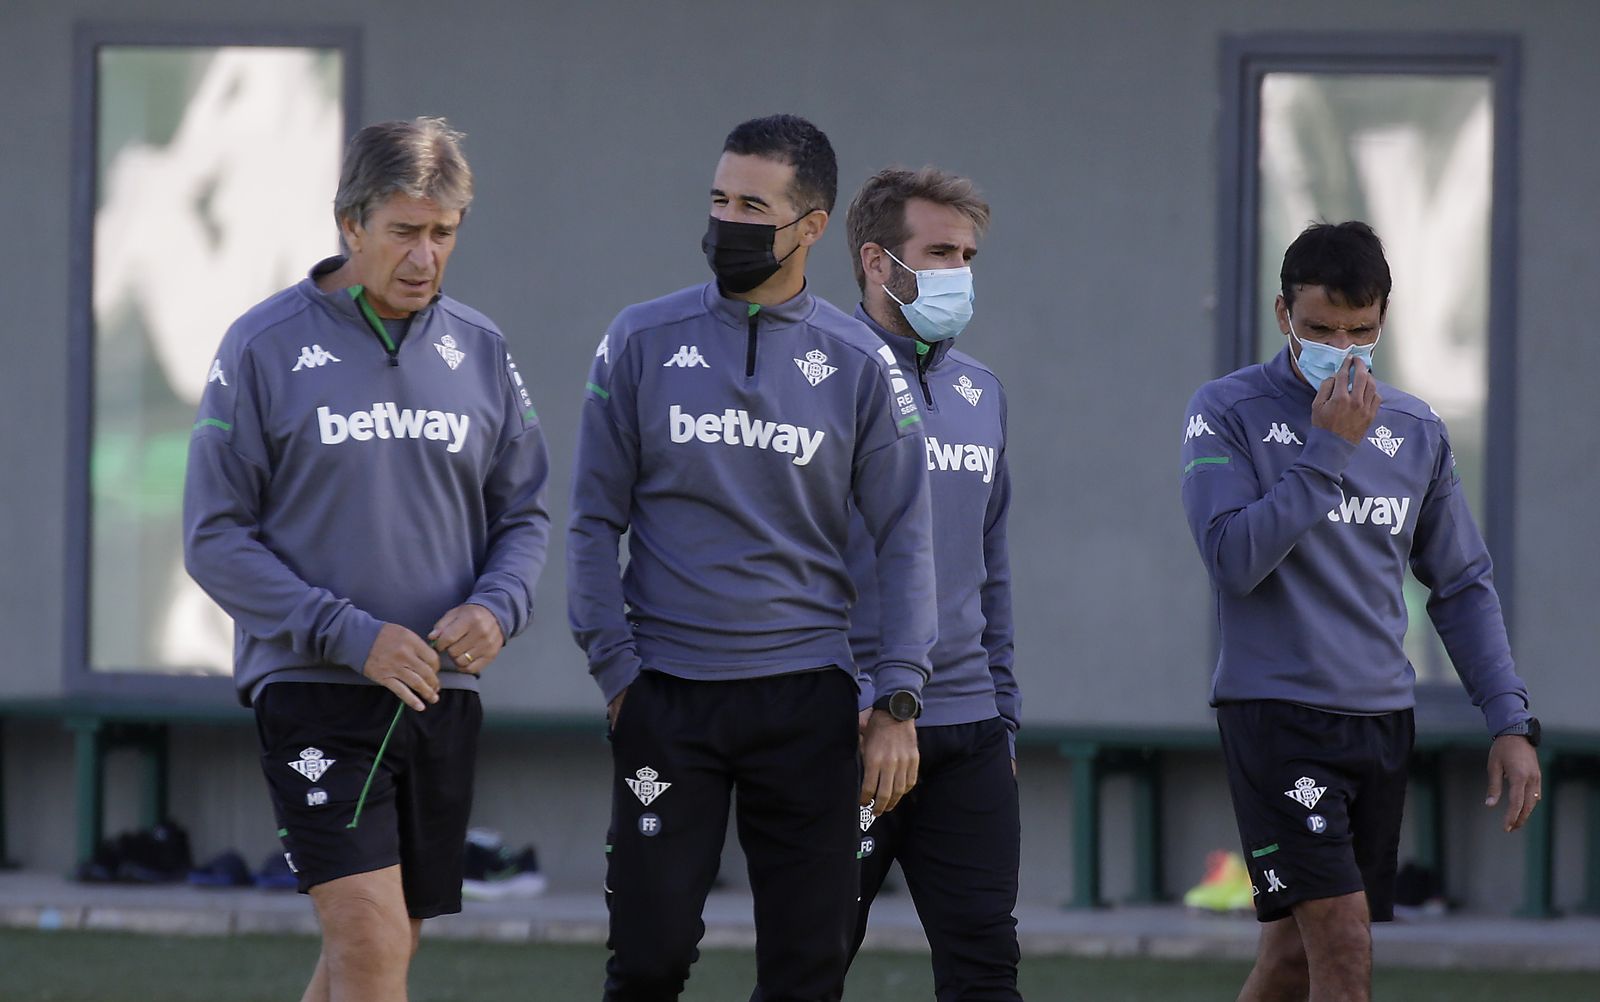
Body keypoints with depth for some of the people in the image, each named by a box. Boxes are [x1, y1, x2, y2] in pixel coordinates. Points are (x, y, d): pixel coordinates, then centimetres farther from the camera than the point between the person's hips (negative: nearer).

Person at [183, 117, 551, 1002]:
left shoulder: (479, 350, 9)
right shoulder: (265, 348, -4)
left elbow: (525, 513, 16)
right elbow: (215, 538, -5)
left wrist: (496, 606, -7)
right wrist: (350, 635, -15)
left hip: (443, 696, 5)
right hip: (312, 691, -5)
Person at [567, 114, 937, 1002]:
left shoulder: (858, 364, 3)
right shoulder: (643, 343, 3)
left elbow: (902, 542, 3)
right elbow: (596, 521, 5)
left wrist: (897, 702, -5)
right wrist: (615, 669, -4)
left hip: (806, 696, 0)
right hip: (667, 695, 0)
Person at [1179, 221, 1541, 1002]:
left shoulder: (1415, 430, 10)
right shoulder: (1227, 413, -4)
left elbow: (1462, 585, 15)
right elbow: (1234, 557, -16)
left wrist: (1510, 721, 6)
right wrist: (1327, 451, -18)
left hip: (1382, 720, 5)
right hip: (1275, 711, -5)